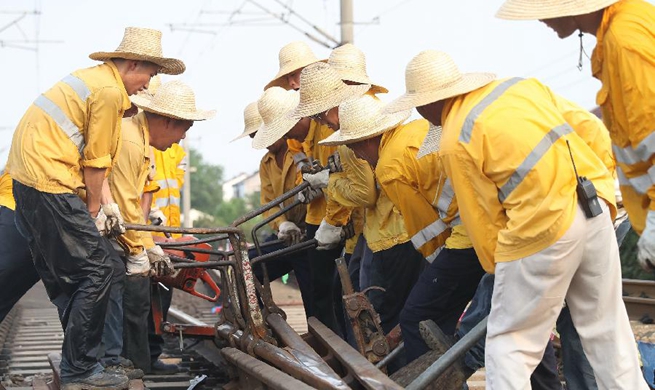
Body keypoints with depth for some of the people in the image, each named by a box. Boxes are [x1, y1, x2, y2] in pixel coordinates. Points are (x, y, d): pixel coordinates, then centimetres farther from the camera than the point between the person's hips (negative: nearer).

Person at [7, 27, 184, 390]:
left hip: (26, 177, 11)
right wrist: (94, 210, 2)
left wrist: (107, 204, 14)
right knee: (96, 270, -7)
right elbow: (95, 162, -11)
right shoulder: (109, 91, -14)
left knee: (63, 275, 16)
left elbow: (93, 156, 19)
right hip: (49, 183, -11)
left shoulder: (95, 77, 18)